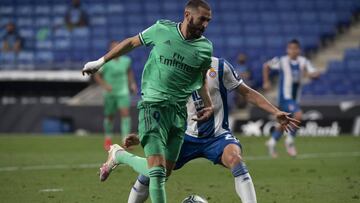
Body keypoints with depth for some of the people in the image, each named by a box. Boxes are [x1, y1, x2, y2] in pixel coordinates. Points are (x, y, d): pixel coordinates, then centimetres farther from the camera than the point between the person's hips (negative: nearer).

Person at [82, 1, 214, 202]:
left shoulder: (205, 48, 3)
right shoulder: (162, 29, -6)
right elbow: (132, 42, 10)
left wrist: (209, 105, 8)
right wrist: (101, 61, 15)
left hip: (179, 112, 4)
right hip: (153, 106, -4)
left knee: (164, 173, 7)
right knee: (157, 171, -18)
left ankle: (120, 156, 29)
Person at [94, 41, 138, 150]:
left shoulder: (126, 60, 0)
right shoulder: (105, 62, -11)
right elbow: (97, 75, -5)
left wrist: (132, 83, 11)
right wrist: (104, 85, -19)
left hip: (123, 92, 1)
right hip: (110, 93, -1)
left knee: (125, 113, -16)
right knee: (109, 116, 9)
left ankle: (125, 140, -18)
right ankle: (108, 139, 30)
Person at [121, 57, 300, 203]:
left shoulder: (219, 67, -4)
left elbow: (247, 93, 2)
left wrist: (276, 113, -5)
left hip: (218, 136, -3)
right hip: (187, 137, 3)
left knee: (234, 157, -35)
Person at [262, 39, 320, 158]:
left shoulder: (303, 62, -1)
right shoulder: (282, 61, -7)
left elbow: (315, 74, -9)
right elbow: (266, 66, 7)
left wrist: (309, 74, -31)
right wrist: (266, 82, 5)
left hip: (295, 98, 5)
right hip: (285, 96, -5)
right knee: (297, 115, -25)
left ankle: (271, 143, 38)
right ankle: (290, 141, -8)